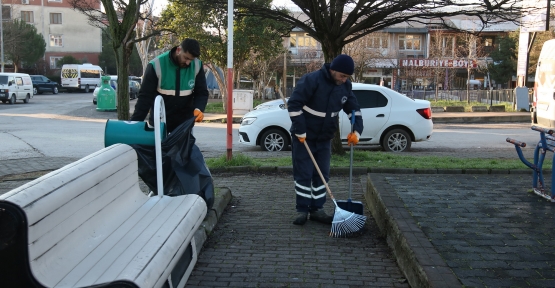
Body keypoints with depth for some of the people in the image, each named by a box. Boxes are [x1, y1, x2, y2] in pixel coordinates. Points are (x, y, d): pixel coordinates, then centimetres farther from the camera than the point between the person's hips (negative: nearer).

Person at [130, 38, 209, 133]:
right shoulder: (157, 65, -17)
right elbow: (145, 96, -15)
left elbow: (202, 92, -3)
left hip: (184, 121, 2)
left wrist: (198, 109, -26)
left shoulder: (197, 66, -9)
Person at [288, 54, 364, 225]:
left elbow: (354, 109, 7)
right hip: (304, 137, -6)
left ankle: (317, 209, 17)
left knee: (322, 175, 8)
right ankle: (302, 210, 8)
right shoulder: (311, 80, -22)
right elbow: (294, 105, -22)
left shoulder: (345, 86, -2)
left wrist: (357, 130, -8)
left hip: (325, 138, 6)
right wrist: (300, 132, -21)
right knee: (303, 174, -2)